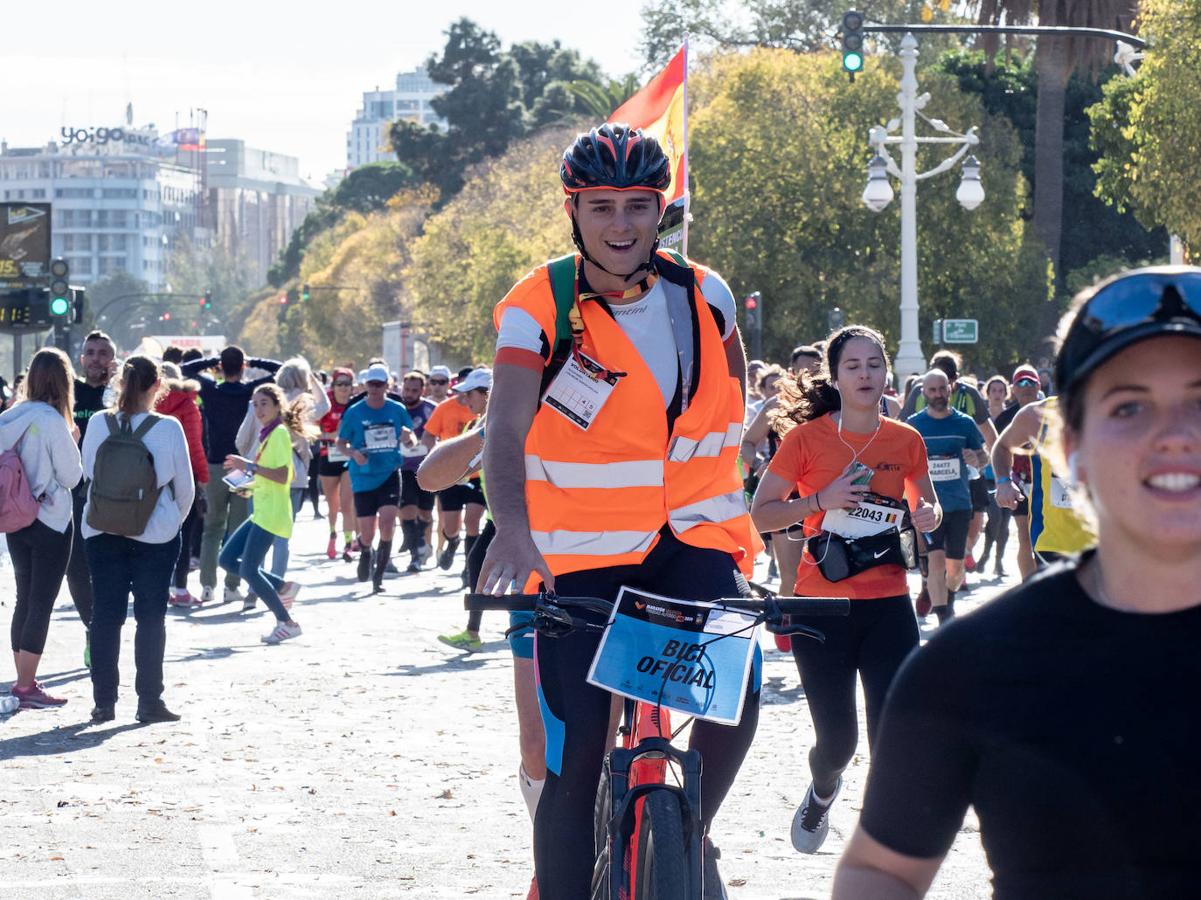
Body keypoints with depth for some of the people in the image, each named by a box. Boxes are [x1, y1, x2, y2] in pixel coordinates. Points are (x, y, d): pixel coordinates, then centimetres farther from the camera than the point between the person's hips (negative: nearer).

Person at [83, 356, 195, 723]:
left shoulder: (99, 424, -5)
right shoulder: (168, 428, -12)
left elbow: (87, 473, 5)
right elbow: (185, 486, -5)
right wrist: (176, 520, 14)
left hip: (102, 532, 2)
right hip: (155, 534, -2)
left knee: (105, 614, 9)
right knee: (151, 617, 5)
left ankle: (104, 701, 11)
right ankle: (149, 701, 5)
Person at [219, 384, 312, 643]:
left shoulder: (280, 433, -13)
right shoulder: (269, 434, 16)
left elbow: (283, 476, -21)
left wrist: (250, 466, -22)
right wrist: (250, 484, 13)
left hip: (272, 512, -10)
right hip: (262, 511, 10)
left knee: (249, 569, -10)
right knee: (228, 559, 9)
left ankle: (286, 623, -2)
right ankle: (283, 588, 15)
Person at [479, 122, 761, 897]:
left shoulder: (703, 295, -3)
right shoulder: (537, 307, -14)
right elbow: (506, 431, -28)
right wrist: (512, 534, -43)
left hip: (693, 539, 2)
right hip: (579, 553, -2)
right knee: (576, 759, -7)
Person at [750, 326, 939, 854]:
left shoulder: (906, 440, 4)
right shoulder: (807, 437, -4)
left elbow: (927, 505, 21)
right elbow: (761, 513, -3)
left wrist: (928, 516, -3)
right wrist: (822, 500, -17)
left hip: (888, 605, 2)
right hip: (823, 603, -2)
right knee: (838, 739, 2)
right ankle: (822, 792, 38)